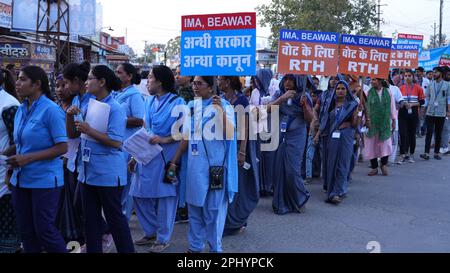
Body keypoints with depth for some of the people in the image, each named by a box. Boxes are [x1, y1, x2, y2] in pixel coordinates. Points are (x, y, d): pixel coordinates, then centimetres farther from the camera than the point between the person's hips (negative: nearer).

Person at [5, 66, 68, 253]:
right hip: (21, 179, 7)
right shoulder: (21, 109, 8)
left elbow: (62, 147, -15)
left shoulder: (51, 110, -12)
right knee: (26, 230, 12)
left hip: (44, 179, -7)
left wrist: (28, 158, -20)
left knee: (44, 229, 1)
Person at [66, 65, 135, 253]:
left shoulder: (115, 109, -14)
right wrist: (70, 117, -5)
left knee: (114, 216, 3)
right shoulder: (88, 106, 8)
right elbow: (73, 134, 13)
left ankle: (127, 250, 17)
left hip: (108, 173, -8)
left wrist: (89, 130, -20)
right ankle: (93, 249, 27)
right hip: (88, 171, 8)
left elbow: (116, 142, -21)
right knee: (90, 218, 15)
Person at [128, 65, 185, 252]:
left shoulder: (177, 103, -8)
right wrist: (135, 156, 12)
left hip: (165, 158, -7)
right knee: (139, 195, 11)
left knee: (165, 198, 2)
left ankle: (163, 239, 17)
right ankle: (151, 232, 30)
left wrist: (164, 140, -24)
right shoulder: (149, 102, 12)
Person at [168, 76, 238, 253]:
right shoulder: (191, 106, 9)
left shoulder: (223, 105, -5)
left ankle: (215, 248, 15)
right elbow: (186, 137, 12)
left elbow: (230, 134, -16)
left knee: (213, 209, 1)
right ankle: (195, 246, 25)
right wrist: (174, 162, 10)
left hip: (215, 165, -5)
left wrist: (221, 110, -26)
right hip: (193, 164, 5)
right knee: (194, 207, 12)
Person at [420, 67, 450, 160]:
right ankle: (426, 153, -10)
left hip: (441, 113, -1)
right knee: (429, 132, -6)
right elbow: (427, 97, 9)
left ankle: (437, 153, 14)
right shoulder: (431, 84, 8)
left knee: (438, 134, 7)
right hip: (430, 112, 1)